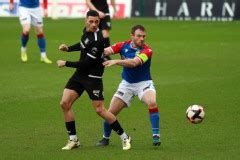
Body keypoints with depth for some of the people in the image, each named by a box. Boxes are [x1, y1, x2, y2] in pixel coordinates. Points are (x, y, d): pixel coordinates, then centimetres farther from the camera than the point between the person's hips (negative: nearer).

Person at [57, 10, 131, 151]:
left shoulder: (98, 40, -25)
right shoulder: (86, 31, 2)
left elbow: (86, 64, -24)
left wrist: (65, 63, -15)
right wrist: (68, 48, 11)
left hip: (93, 77, -8)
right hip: (80, 74, 8)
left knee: (100, 110, -7)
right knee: (65, 103, -2)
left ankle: (124, 138, 7)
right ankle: (73, 140, 8)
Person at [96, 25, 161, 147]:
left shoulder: (146, 51, -21)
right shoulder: (123, 46, -8)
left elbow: (134, 62, -37)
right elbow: (106, 51, -18)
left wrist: (116, 62, -47)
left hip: (143, 83, -3)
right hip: (127, 84, 3)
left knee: (152, 103, -32)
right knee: (111, 112, 1)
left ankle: (156, 136, -23)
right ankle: (105, 138, 26)